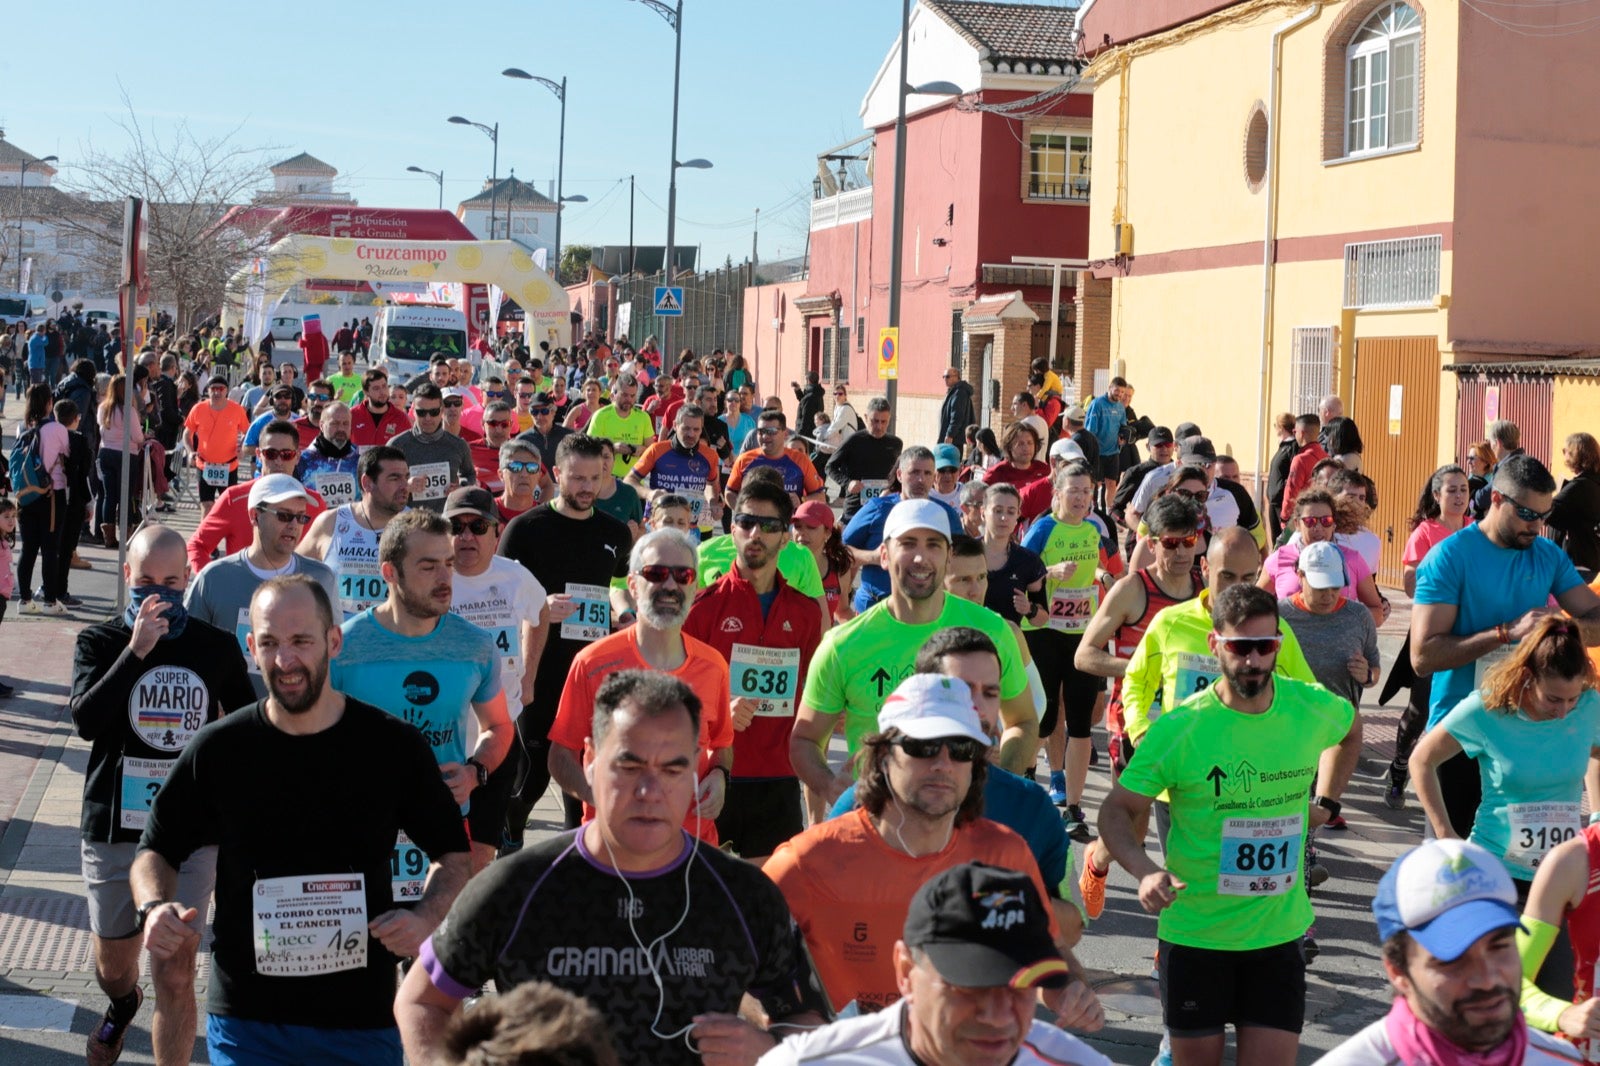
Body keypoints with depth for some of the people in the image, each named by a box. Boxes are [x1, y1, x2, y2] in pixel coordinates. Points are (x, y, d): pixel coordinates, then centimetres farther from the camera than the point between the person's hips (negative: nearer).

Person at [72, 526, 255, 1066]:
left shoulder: (216, 646, 2)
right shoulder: (100, 641, -2)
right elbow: (86, 720, -19)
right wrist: (136, 651, -24)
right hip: (115, 825, 1)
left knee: (175, 975, -9)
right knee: (112, 965, 20)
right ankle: (123, 1005, 55)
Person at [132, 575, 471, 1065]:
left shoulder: (395, 746, -4)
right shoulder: (218, 749, -2)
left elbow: (453, 854, 7)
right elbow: (157, 850, 8)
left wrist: (425, 918, -12)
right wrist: (155, 907, -13)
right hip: (245, 1020, 0)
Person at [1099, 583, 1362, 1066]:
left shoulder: (1313, 708, -4)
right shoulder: (1178, 728, -13)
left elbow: (1350, 729, 22)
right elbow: (1116, 811, -8)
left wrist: (1326, 803, 12)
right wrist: (1145, 871, -26)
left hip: (1279, 934, 2)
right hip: (1194, 934, -2)